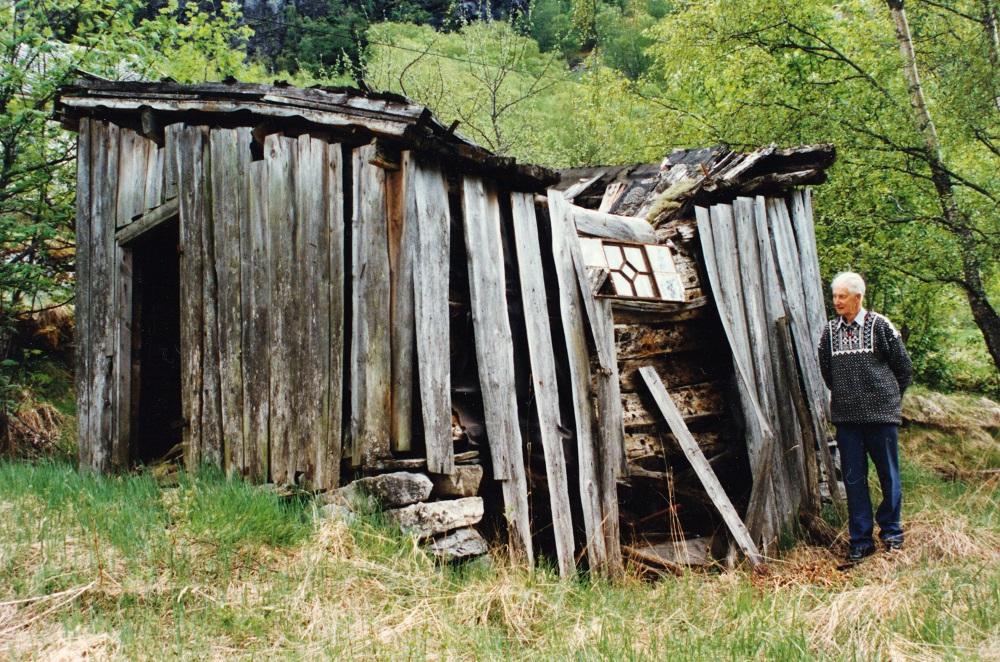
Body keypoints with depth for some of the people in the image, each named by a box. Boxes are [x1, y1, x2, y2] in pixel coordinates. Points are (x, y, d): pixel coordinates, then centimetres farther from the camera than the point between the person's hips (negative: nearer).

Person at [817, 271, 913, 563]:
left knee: (888, 475, 6)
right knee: (853, 478, 5)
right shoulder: (829, 331, 6)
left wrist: (889, 395, 9)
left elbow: (904, 366, 4)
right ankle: (861, 540, 12)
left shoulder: (880, 325, -4)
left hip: (881, 413, -3)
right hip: (845, 416, 3)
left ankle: (891, 531, 24)